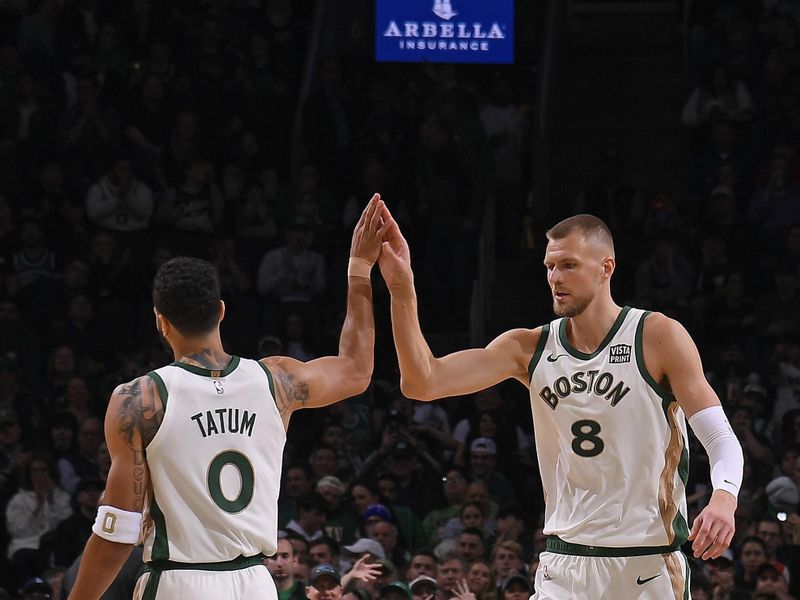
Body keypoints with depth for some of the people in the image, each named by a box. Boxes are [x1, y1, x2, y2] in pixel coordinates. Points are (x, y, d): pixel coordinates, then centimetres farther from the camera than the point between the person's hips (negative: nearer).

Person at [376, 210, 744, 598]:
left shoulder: (658, 337, -6)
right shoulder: (529, 349, 5)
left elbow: (722, 439, -10)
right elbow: (423, 384, -3)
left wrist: (724, 497, -31)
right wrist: (402, 292, -16)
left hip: (648, 565, -4)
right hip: (564, 566, 4)